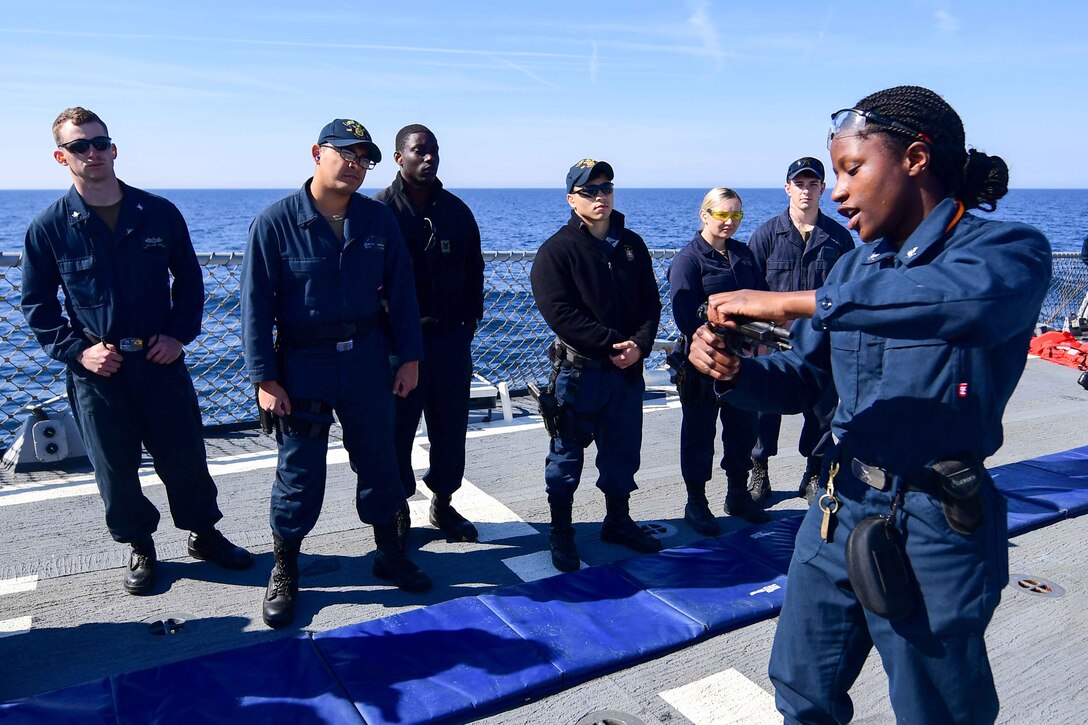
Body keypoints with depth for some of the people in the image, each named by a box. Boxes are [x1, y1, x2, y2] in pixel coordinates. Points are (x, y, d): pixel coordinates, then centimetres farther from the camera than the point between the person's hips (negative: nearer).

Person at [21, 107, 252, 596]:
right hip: (96, 371, 0)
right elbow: (36, 303, 4)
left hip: (161, 360, 1)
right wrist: (75, 350, -8)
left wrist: (180, 334, -3)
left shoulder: (159, 213, -1)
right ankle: (139, 547, 31)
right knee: (115, 469, 11)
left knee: (185, 457, 9)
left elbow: (189, 278, 8)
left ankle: (204, 533, 30)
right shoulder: (49, 227, -3)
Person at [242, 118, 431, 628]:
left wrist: (410, 357, 3)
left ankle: (389, 553, 32)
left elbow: (400, 290, 5)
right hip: (302, 363, -3)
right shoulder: (276, 222, -9)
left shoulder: (378, 219, 1)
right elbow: (256, 304, -8)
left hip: (367, 357, 3)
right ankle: (284, 571, 26)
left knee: (379, 458, 13)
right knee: (299, 471, 6)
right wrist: (264, 378, -10)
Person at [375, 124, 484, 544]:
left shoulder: (456, 210, 10)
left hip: (451, 338, 5)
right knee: (397, 429, 5)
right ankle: (397, 511, 23)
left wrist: (471, 317, 9)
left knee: (451, 427, 12)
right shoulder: (381, 210, -5)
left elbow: (473, 269, 16)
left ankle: (443, 505, 30)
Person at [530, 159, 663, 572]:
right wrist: (612, 344, -19)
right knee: (567, 453, 6)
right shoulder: (556, 250, -6)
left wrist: (640, 344, -10)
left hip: (628, 368, 5)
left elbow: (650, 301, 8)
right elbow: (560, 312, -16)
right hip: (579, 369, -5)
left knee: (623, 451, 16)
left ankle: (618, 522, 33)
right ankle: (560, 531, 20)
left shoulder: (632, 244, 11)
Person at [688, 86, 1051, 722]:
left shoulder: (1007, 248, -12)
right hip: (842, 508, 6)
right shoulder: (856, 267, 7)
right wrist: (734, 371, -13)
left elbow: (978, 295, -37)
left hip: (935, 530, -5)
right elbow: (801, 380, 8)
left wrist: (796, 302, -37)